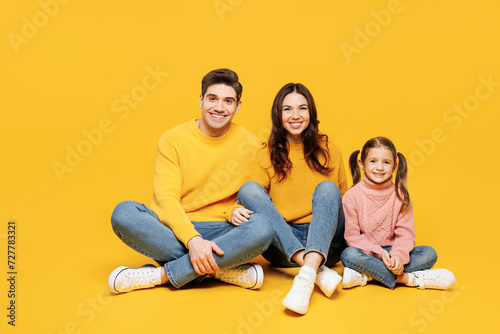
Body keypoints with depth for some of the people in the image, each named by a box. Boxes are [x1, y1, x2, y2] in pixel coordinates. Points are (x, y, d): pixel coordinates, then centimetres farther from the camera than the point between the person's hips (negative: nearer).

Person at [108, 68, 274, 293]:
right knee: (124, 212, -28)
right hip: (173, 232, 0)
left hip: (222, 234, 0)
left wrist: (236, 210, -15)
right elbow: (166, 197, -10)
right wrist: (192, 239, -27)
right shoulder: (172, 140, -1)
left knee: (262, 228, -32)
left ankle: (160, 275, -24)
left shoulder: (250, 144, 3)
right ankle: (225, 271, -26)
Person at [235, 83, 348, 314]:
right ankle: (318, 269, -34)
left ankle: (307, 274, -43)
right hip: (281, 244, 0)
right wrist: (236, 212, -26)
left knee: (327, 188, -24)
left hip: (325, 243, 0)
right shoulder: (266, 155, 6)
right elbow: (247, 197, -3)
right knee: (248, 188, -21)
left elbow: (344, 202, 14)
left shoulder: (328, 151, 9)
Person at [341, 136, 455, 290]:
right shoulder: (352, 196, -8)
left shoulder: (400, 196, 0)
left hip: (392, 252, 3)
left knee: (429, 253, -16)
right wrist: (379, 253, -22)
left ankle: (366, 275, -28)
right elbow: (352, 235, -10)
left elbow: (405, 233, -4)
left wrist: (399, 255, -24)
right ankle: (407, 278, -27)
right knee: (348, 255, -34)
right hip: (365, 252, -3)